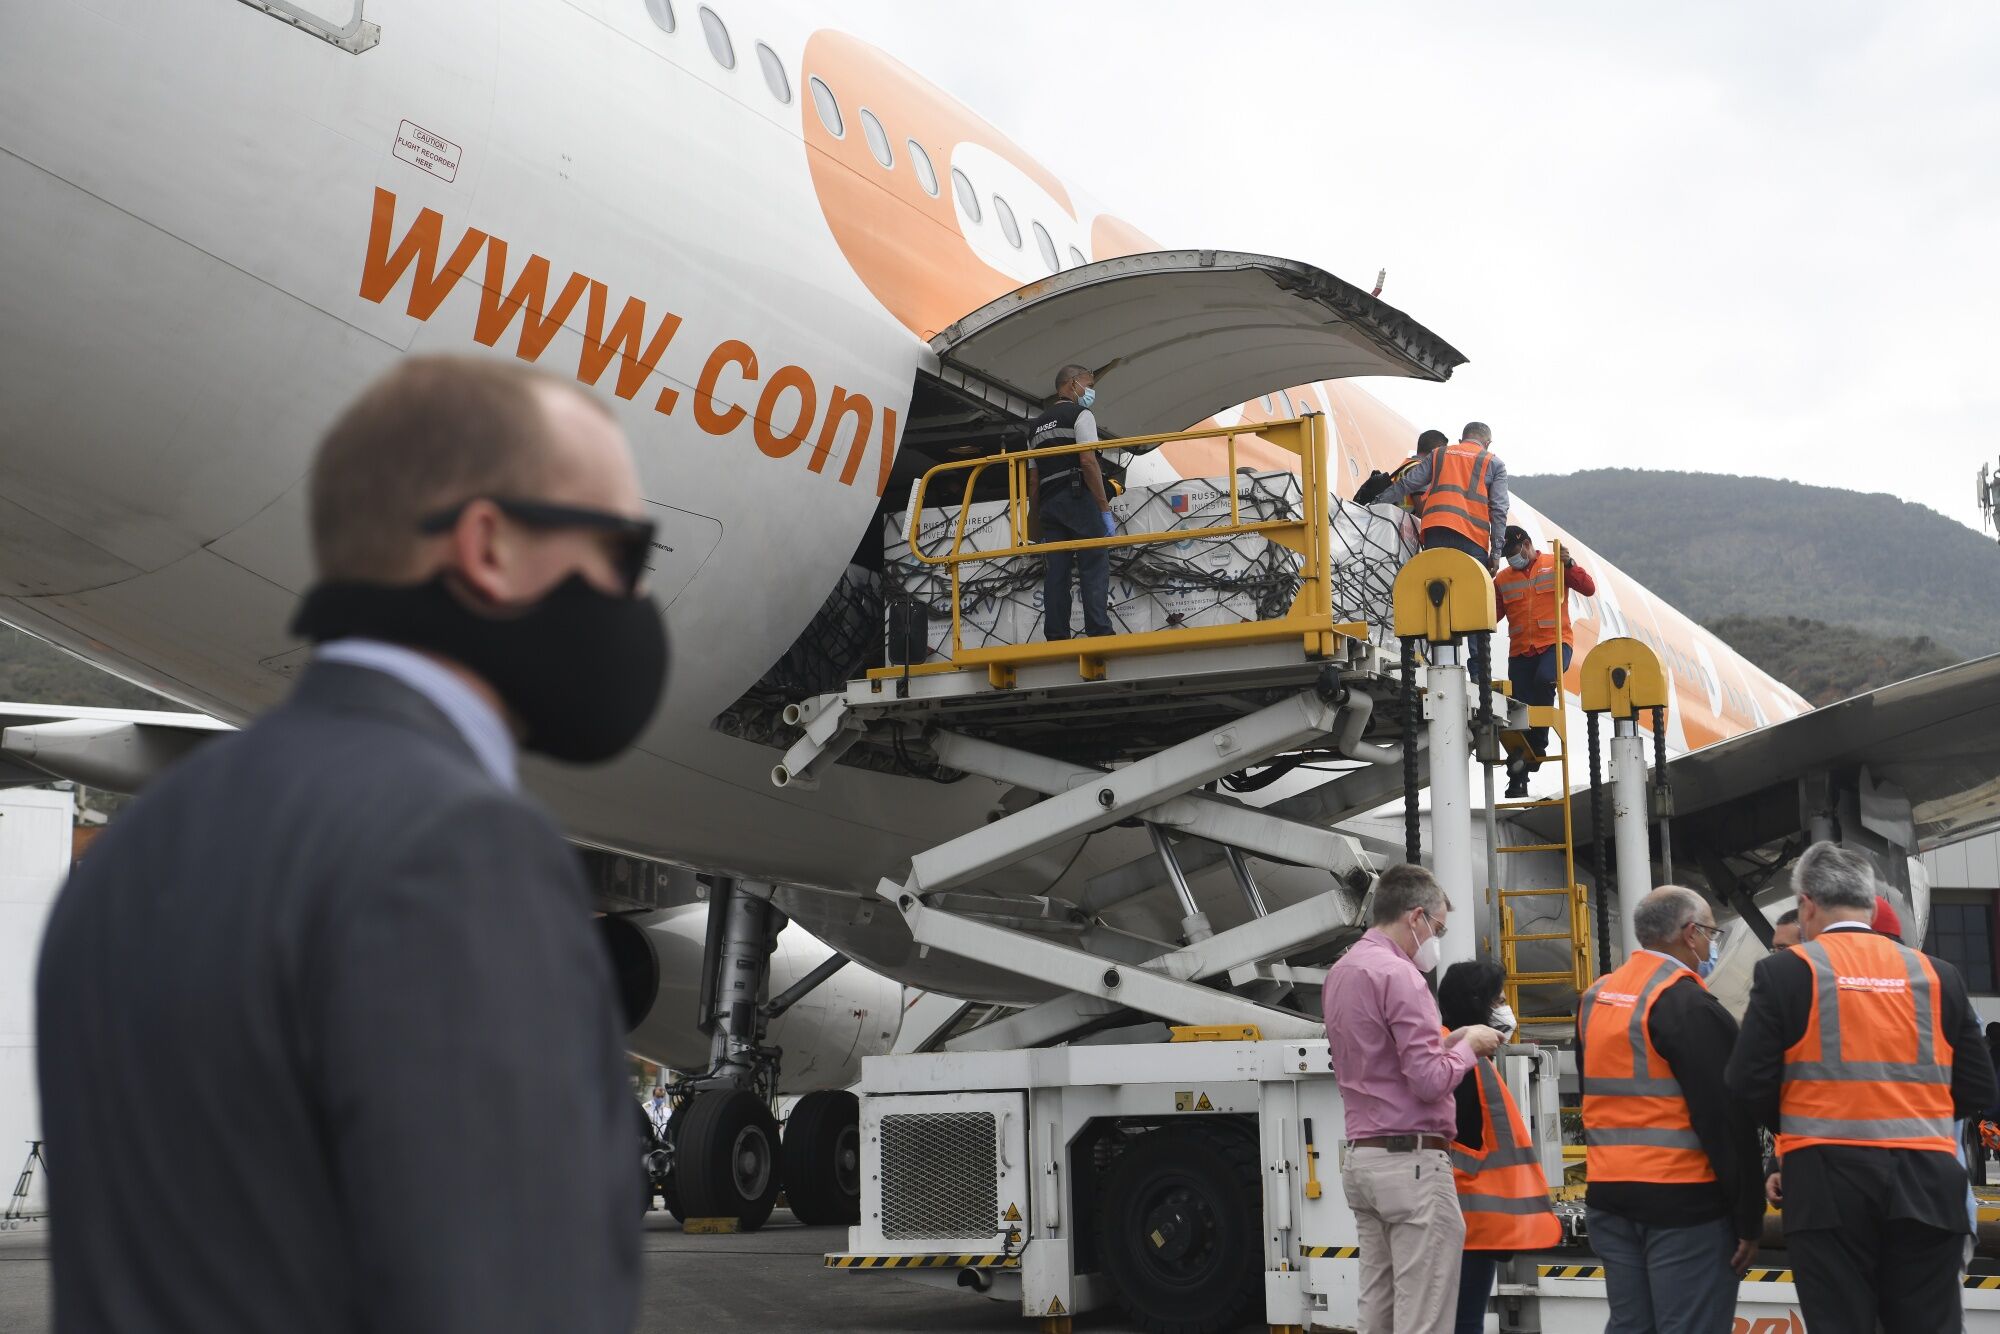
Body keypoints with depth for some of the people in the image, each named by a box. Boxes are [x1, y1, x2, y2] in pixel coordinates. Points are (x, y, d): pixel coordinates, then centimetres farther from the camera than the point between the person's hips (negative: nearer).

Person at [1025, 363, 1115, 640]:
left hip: (1048, 504, 7)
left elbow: (1033, 480, 20)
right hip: (1080, 499, -7)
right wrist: (1106, 508, -12)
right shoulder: (1080, 415, 1)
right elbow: (1088, 462, -12)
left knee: (1056, 573, 2)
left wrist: (1038, 520, 22)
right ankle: (1099, 633, -21)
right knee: (1094, 568, -11)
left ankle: (1056, 639, -3)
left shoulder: (1036, 426, 23)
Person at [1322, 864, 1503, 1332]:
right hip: (1411, 1163, -9)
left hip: (1362, 1158, 9)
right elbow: (1430, 1081, -18)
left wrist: (1445, 1042, 15)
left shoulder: (1341, 973, 15)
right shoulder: (1398, 974, -15)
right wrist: (1467, 1045, -1)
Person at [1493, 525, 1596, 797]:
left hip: (1555, 643, -3)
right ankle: (1517, 780, 3)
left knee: (1544, 679, -34)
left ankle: (1536, 744, -16)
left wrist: (1569, 565, -14)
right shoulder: (1502, 579, 14)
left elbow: (1589, 589, -2)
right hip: (1520, 650, 3)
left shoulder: (1554, 566, 6)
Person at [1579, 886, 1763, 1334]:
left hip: (1609, 1195, 8)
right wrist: (1749, 1216, -11)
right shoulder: (1687, 1003, -15)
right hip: (1682, 1198, -8)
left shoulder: (1595, 998, 11)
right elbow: (1726, 1117, -16)